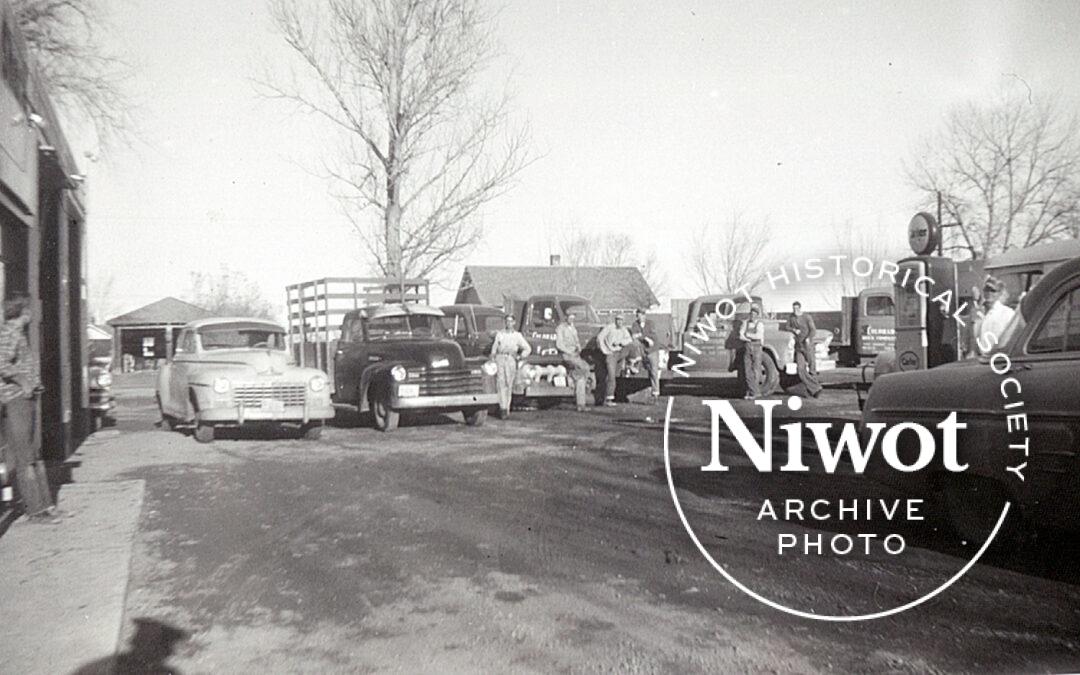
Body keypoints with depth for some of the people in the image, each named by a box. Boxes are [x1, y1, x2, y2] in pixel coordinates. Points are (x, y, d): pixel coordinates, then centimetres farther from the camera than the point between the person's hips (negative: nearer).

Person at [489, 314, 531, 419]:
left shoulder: (517, 335, 15)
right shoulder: (499, 334, 18)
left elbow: (528, 349, 16)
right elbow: (494, 347, 16)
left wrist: (520, 357, 4)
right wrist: (493, 356, 1)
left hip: (511, 360, 0)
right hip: (500, 358, 0)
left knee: (509, 384, -3)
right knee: (501, 382, -13)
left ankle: (506, 408, 4)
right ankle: (503, 407, -19)